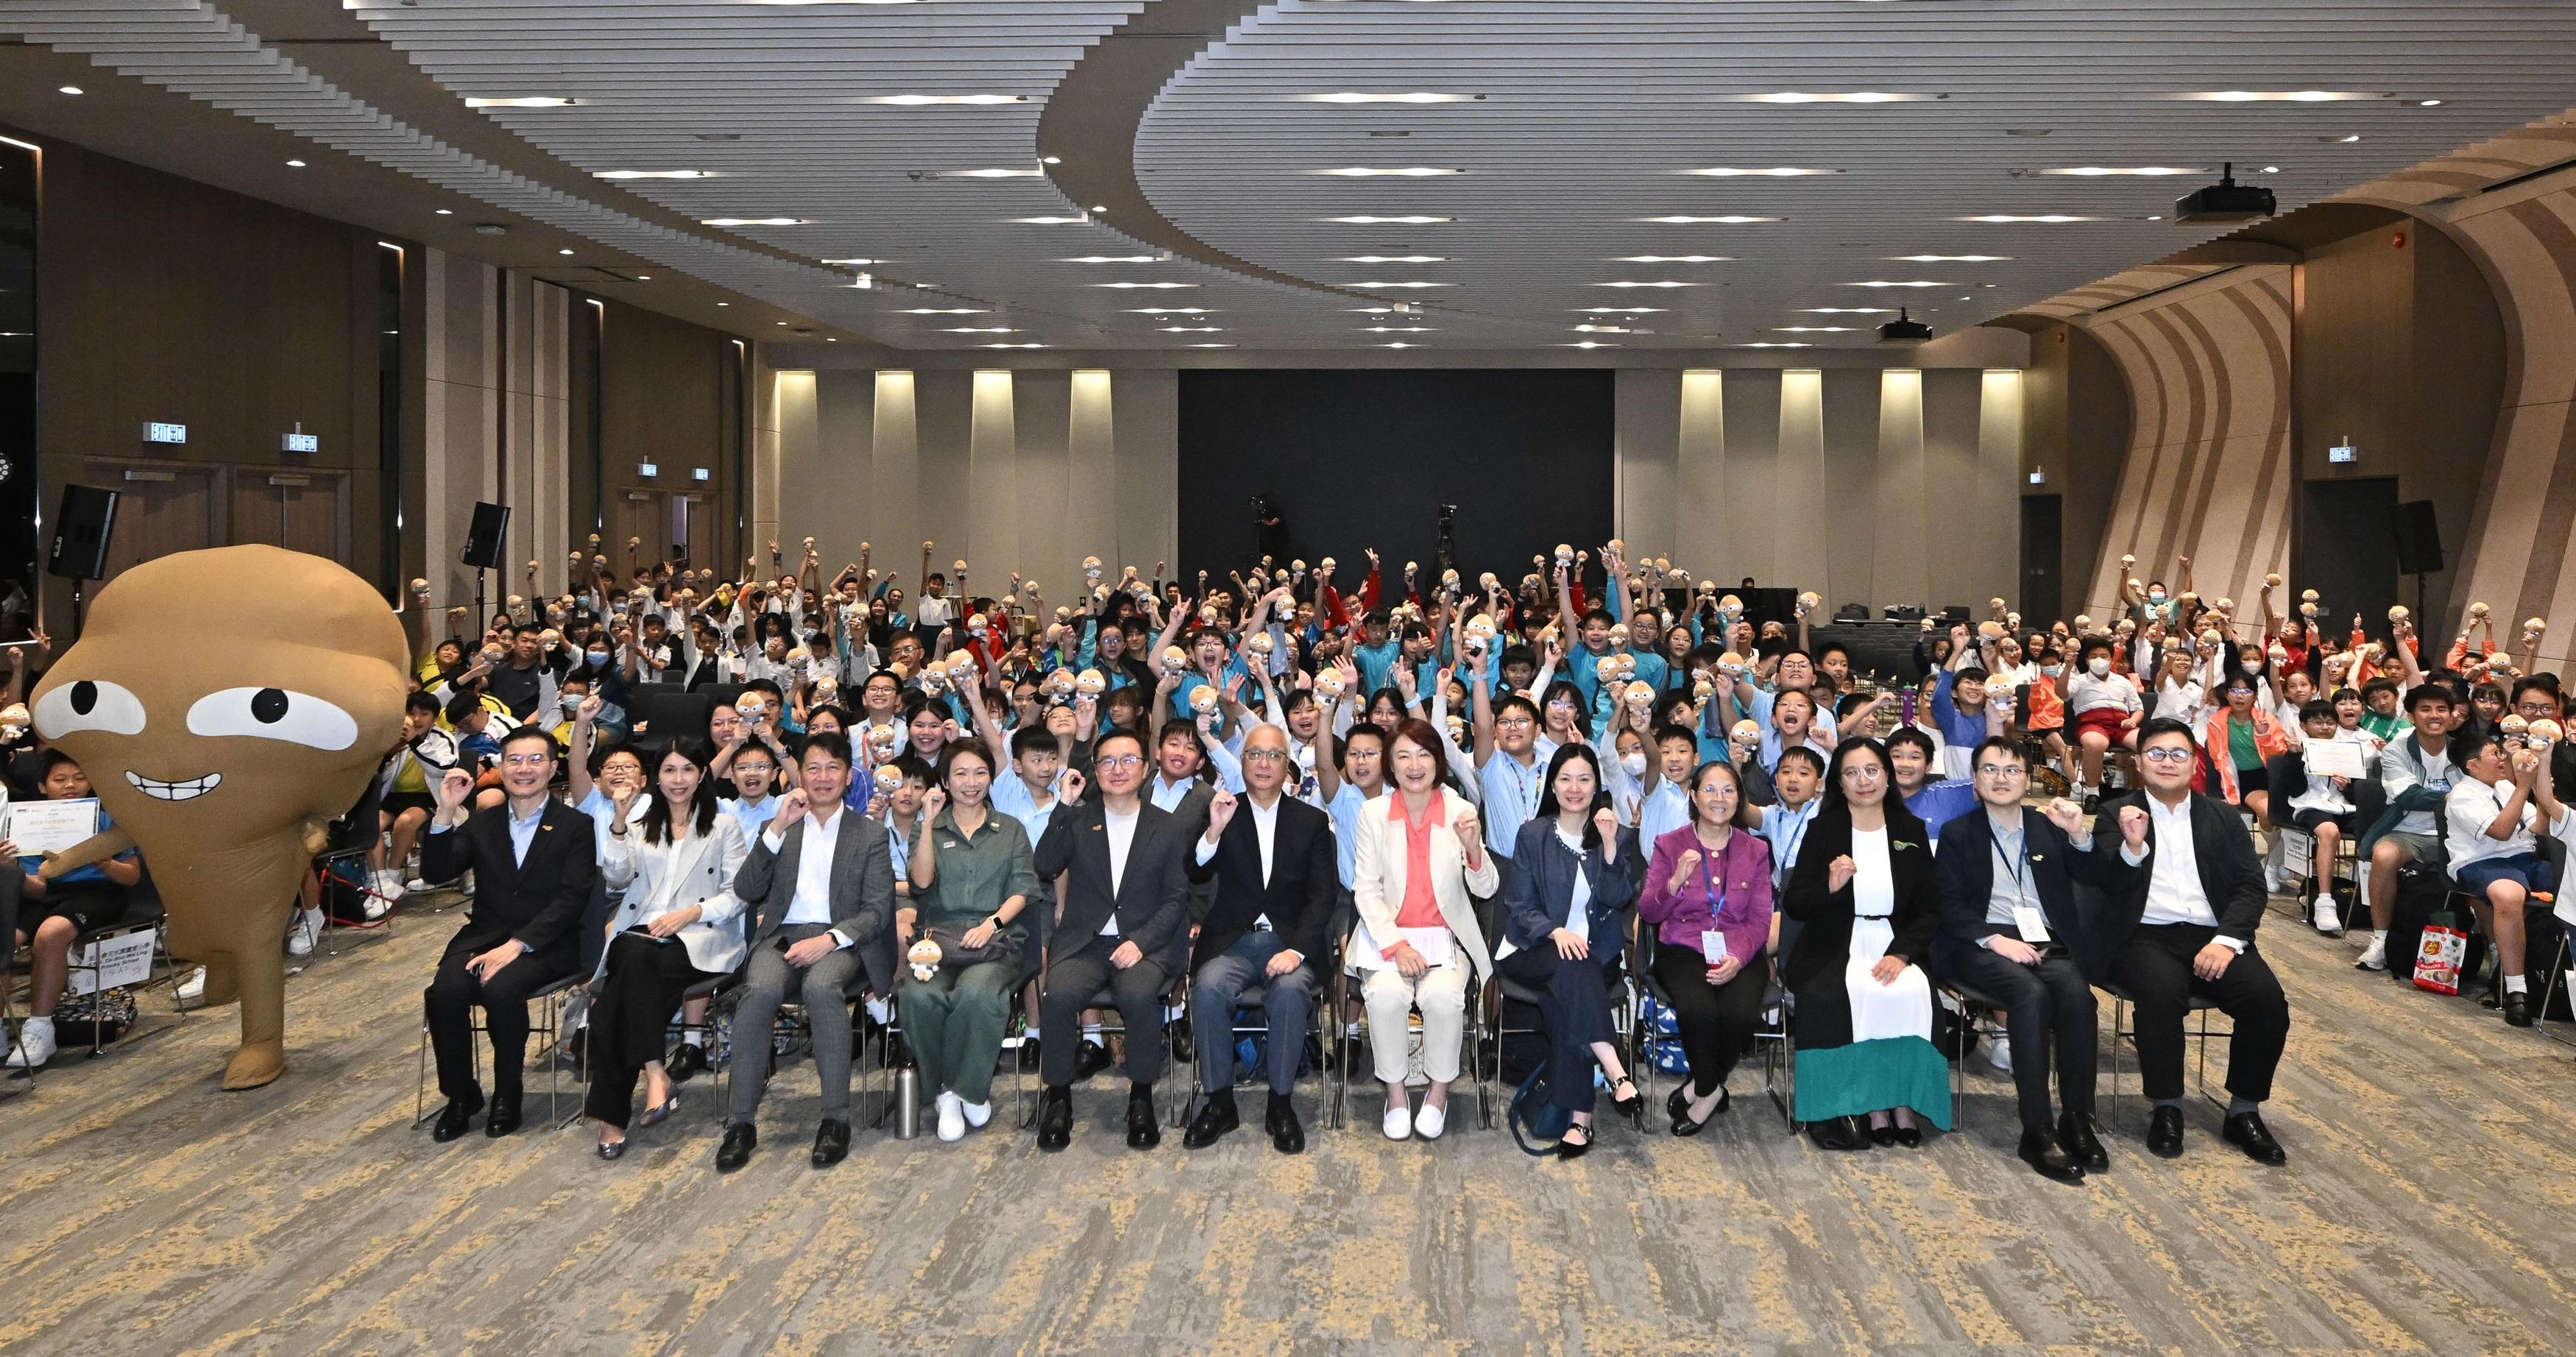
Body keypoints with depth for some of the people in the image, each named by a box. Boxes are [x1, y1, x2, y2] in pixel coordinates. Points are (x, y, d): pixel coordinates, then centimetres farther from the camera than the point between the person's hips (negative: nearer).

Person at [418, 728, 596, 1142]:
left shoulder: (576, 826, 3)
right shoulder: (481, 824, 16)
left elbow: (571, 899, -8)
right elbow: (436, 872, 3)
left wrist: (518, 944, -20)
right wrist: (446, 812, -10)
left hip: (545, 945, -3)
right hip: (483, 936, 4)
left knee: (501, 989, -33)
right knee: (445, 991, -27)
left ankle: (507, 1093, -8)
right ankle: (460, 1094, -5)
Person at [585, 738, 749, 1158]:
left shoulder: (724, 826, 14)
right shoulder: (640, 825, 23)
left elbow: (738, 894, 4)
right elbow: (616, 878, 4)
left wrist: (691, 913, -12)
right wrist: (619, 823, -8)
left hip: (699, 938, -2)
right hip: (640, 933, 2)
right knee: (634, 954, -37)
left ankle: (612, 1116, -28)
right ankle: (655, 1073, -39)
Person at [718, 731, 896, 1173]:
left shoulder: (870, 835, 11)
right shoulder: (779, 828, 18)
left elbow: (878, 912, 2)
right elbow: (746, 892, 3)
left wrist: (828, 940, -16)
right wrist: (777, 829, -7)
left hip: (839, 941, -2)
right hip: (782, 936, 2)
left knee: (821, 986, -36)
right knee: (760, 989, -33)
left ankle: (836, 1117, -29)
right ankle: (740, 1122, -26)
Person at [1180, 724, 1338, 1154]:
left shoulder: (1312, 821, 10)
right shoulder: (1223, 812, 11)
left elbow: (1323, 893, 2)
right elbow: (1196, 874, -3)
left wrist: (1297, 949, -13)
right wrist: (1215, 831, -22)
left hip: (1289, 943, 0)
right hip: (1232, 942, 1)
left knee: (1290, 990, -32)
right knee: (1208, 988, -30)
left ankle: (1281, 1105, -16)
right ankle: (1219, 1102, -14)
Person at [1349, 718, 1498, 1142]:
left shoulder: (1461, 811, 0)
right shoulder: (1374, 813, 1)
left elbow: (1486, 889, -2)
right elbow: (1366, 890, -2)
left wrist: (1473, 849, -23)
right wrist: (1396, 945, -15)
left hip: (1445, 935, 0)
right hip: (1388, 934, 0)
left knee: (1442, 995, -29)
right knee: (1386, 993, -30)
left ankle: (1439, 1090, -5)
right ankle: (1394, 1090, -7)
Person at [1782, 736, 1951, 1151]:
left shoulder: (1911, 831, 10)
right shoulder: (1823, 830, 4)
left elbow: (1930, 910, 7)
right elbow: (1793, 906, 0)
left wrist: (1901, 953, -11)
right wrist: (1830, 885, -20)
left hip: (1896, 944, 1)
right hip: (1835, 947, -1)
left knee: (1911, 994, -31)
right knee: (1826, 998, -33)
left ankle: (1900, 1100, -16)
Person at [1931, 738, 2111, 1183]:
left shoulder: (2048, 828, 19)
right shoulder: (1957, 833, 11)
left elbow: (2099, 879, 10)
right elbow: (1950, 906, 1)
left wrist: (2079, 835, -7)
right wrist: (1996, 940, -15)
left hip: (2048, 944, 3)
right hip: (1984, 944, -3)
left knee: (2077, 993, -30)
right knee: (2032, 994, -33)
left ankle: (2078, 1120, -22)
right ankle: (2037, 1130, -32)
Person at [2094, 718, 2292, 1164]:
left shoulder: (2223, 816, 17)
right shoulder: (2116, 814, 9)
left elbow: (2251, 885, 7)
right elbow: (2106, 888, -2)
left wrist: (2227, 940, -10)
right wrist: (2132, 847, -23)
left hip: (2212, 938, 3)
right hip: (2146, 937, -3)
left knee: (2267, 998, -23)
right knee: (2162, 991, -34)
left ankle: (2244, 1111, -4)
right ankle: (2166, 1107, -15)